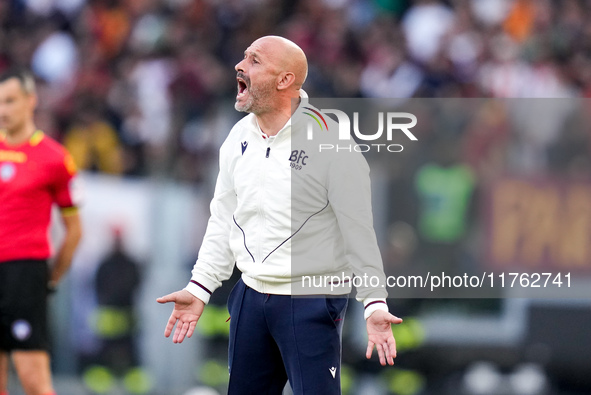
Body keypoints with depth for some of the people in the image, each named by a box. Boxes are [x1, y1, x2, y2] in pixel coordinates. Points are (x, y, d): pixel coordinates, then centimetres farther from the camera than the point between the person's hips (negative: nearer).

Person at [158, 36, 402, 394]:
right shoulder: (239, 138, 6)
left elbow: (359, 231, -15)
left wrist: (375, 304, -21)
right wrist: (199, 288, 9)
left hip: (312, 302, -6)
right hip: (250, 297, 6)